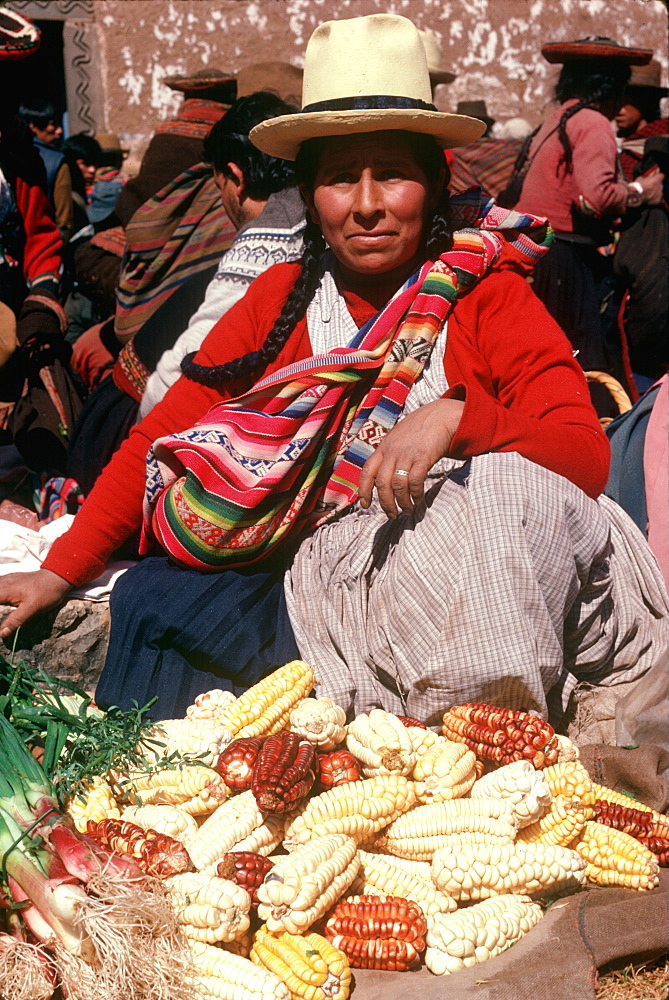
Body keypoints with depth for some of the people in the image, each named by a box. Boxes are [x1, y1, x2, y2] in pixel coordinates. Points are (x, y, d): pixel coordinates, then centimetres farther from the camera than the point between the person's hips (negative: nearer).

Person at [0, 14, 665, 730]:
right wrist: (59, 572, 2)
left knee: (513, 480, -32)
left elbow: (588, 457, -12)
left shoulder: (488, 296, -2)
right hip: (318, 583, 3)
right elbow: (162, 436, 10)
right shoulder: (282, 297, 8)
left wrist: (457, 416, -30)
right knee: (147, 599, -19)